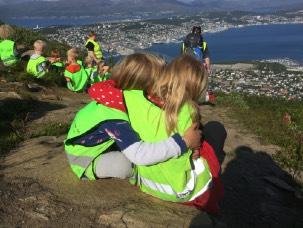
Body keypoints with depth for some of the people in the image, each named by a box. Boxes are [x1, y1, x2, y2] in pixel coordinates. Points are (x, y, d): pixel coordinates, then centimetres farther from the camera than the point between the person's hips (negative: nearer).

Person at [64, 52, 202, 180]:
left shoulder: (120, 96, -13)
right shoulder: (113, 118, -38)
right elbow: (138, 154, -50)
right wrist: (183, 143, -48)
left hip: (101, 147, 7)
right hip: (84, 160, -7)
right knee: (126, 164, -29)